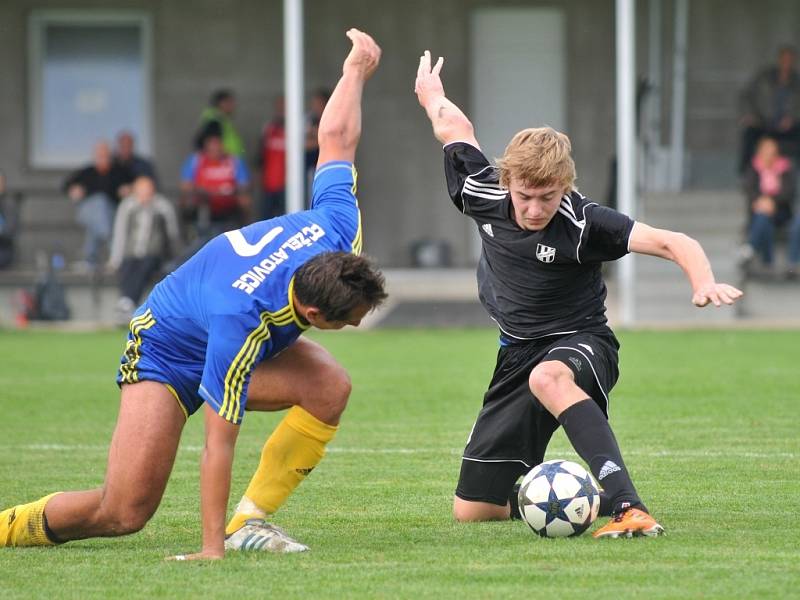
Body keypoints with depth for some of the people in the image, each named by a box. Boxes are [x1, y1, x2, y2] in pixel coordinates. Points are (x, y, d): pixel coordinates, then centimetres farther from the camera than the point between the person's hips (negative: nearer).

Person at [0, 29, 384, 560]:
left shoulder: (339, 231, -27)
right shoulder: (243, 318, -44)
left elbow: (336, 138, -8)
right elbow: (219, 442, -39)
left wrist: (356, 71, 11)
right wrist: (211, 548, -37)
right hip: (166, 353, -7)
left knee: (330, 387, -23)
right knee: (125, 512, -16)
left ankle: (249, 521, -11)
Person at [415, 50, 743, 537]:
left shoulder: (583, 222, -22)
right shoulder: (485, 196, -9)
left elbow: (673, 242, -29)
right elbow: (454, 127, 10)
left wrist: (704, 283, -49)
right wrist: (432, 95, 31)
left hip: (581, 343, -6)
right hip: (518, 351, 6)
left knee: (548, 378, -46)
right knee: (472, 510, 0)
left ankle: (629, 508, -54)